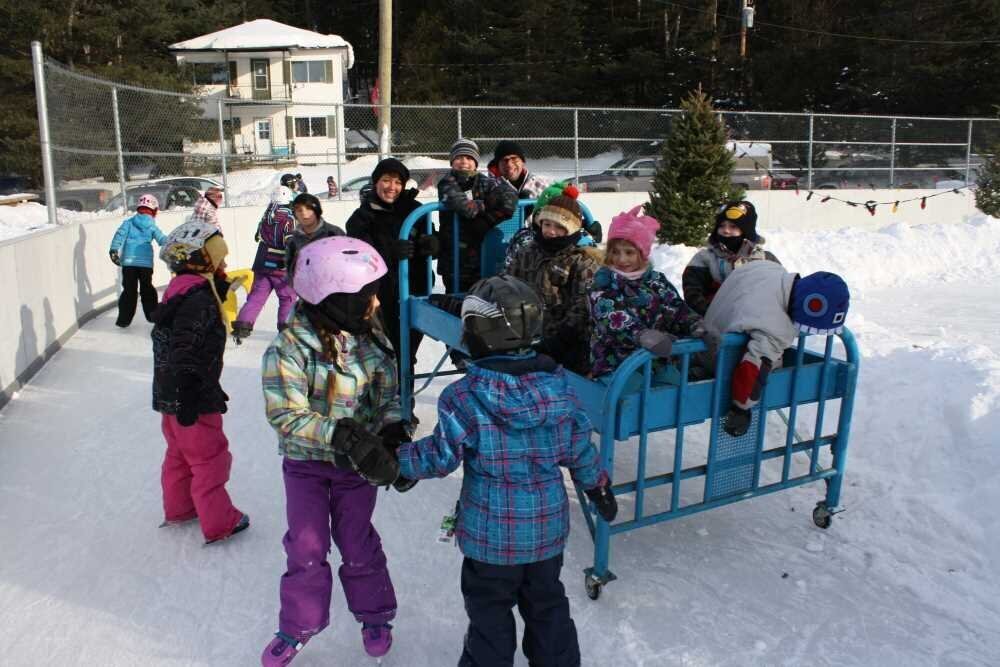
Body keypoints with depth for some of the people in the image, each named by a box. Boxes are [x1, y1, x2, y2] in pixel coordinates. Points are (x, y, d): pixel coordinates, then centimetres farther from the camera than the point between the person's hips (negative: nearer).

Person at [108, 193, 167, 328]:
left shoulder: (128, 222, 7)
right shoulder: (152, 226, 6)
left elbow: (120, 235, -4)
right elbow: (163, 241, 3)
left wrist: (114, 250, -7)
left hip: (128, 261, 0)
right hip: (146, 262, 0)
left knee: (129, 290, 3)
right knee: (147, 288, 16)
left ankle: (124, 319, 1)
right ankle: (152, 315, 21)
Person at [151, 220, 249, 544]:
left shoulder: (181, 292, 9)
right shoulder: (199, 300, -23)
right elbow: (184, 355, -27)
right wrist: (188, 400, -26)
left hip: (169, 396, 10)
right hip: (193, 401, -10)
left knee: (179, 453, 24)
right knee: (210, 460, 2)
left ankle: (178, 509, 40)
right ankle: (219, 524, 13)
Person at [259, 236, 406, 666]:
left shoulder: (372, 342, -9)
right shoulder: (289, 348, -21)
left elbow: (389, 396, -2)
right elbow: (286, 415, -26)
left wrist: (394, 429, -24)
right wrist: (339, 433, -39)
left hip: (357, 462, 2)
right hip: (305, 462, -2)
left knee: (357, 544, 13)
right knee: (306, 547, 8)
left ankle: (374, 615, 36)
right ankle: (299, 625, 32)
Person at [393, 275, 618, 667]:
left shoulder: (465, 398, -20)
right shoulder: (558, 385, -7)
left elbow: (440, 457, -14)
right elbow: (579, 447, 1)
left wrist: (397, 460, 2)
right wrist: (598, 486, 18)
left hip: (492, 531, -4)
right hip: (549, 524, 4)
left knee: (490, 609, 16)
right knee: (547, 603, 23)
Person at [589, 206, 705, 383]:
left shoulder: (657, 281, 13)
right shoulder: (604, 283, -2)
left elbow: (677, 309, 2)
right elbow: (612, 319, -20)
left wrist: (696, 326, -21)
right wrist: (642, 335, -38)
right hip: (615, 362, -4)